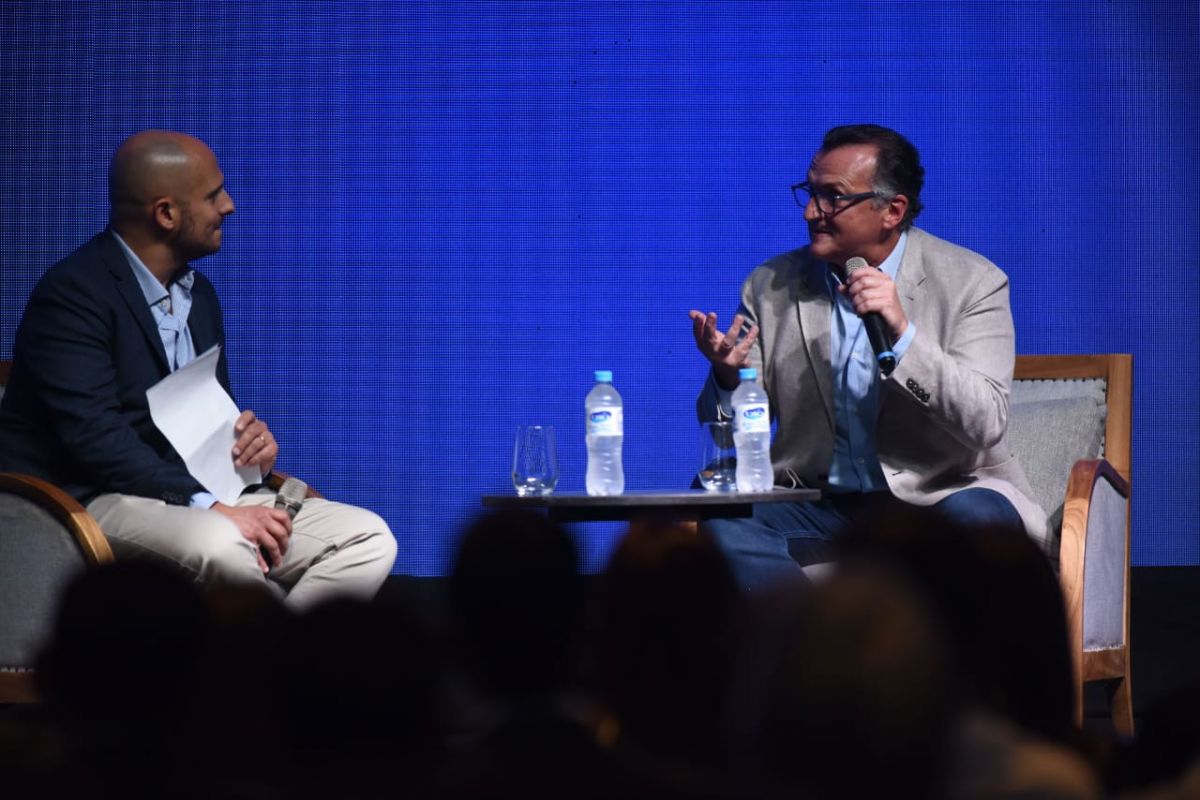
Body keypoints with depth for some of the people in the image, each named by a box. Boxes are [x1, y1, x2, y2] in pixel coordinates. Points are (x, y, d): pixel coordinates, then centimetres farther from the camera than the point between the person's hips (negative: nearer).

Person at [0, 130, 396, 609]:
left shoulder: (198, 293, 14)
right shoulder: (73, 293, -12)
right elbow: (94, 434, -22)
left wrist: (249, 436, -2)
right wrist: (209, 507, -28)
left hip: (201, 495, 8)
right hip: (92, 501, -8)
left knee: (368, 539, -9)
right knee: (221, 546, -38)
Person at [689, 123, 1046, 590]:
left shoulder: (972, 283, -3)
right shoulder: (770, 287, 5)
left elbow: (986, 423, -14)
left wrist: (903, 333, -26)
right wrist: (727, 377, -16)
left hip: (936, 499, -2)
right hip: (820, 507, 2)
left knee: (975, 518, -35)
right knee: (720, 528, -26)